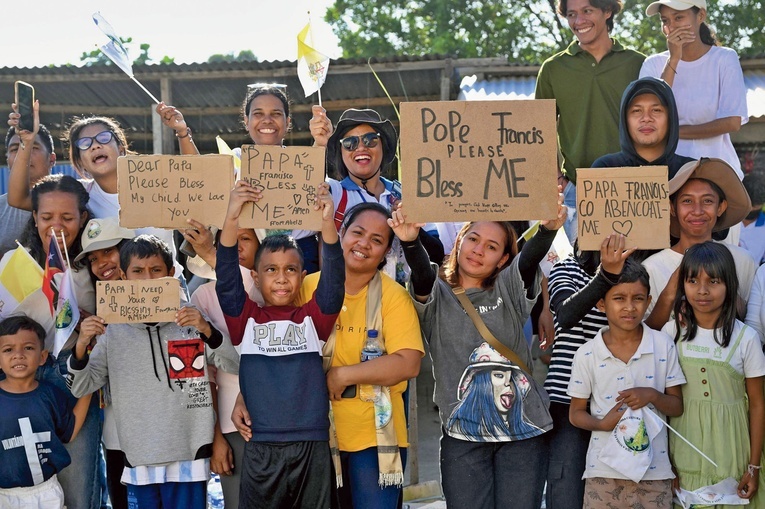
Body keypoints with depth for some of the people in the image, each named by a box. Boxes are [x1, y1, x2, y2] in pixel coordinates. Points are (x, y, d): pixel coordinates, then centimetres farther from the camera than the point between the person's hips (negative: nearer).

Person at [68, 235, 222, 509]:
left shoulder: (193, 322, 0)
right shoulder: (113, 332, 6)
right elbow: (80, 387, 6)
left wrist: (207, 330, -19)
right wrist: (81, 346, -11)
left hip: (187, 457, -2)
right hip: (138, 459, 2)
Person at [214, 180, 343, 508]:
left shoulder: (313, 318, 6)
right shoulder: (246, 319, 5)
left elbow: (334, 281, -7)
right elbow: (226, 279, -8)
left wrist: (327, 222, -22)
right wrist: (232, 219, -20)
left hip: (312, 447, 1)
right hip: (261, 447, 0)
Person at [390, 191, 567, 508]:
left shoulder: (509, 290, 11)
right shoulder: (438, 296, 7)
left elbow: (531, 257, -9)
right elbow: (422, 273, -15)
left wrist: (549, 228, -31)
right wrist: (410, 242, -37)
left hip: (523, 432, 1)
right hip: (463, 435, -1)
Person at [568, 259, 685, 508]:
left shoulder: (664, 346, 0)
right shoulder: (587, 355, -2)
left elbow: (677, 407, 5)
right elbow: (576, 413, 5)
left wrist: (652, 396, -15)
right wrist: (602, 424, -14)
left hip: (654, 470, 0)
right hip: (604, 471, 0)